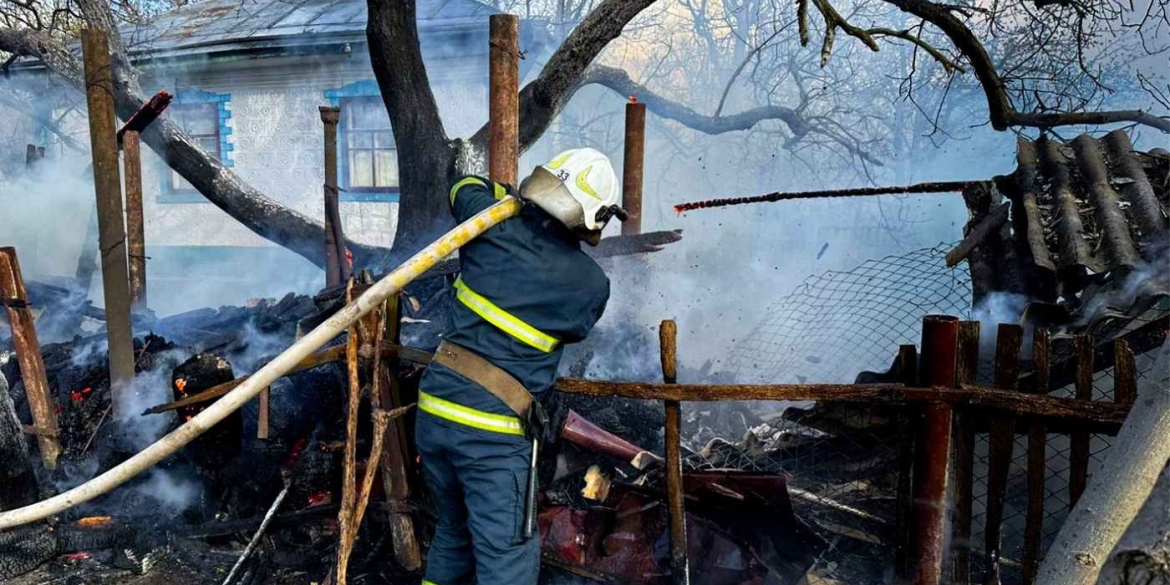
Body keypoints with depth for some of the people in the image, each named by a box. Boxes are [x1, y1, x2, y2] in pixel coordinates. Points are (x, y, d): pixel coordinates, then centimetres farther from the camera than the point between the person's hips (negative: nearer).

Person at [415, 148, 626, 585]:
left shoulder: (491, 225, -2)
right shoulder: (591, 284, -8)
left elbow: (466, 186, 21)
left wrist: (512, 196, 31)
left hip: (434, 408, 6)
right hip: (494, 430, -5)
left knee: (454, 532, 25)